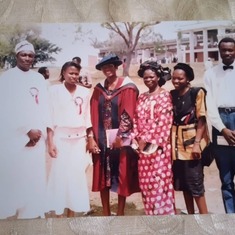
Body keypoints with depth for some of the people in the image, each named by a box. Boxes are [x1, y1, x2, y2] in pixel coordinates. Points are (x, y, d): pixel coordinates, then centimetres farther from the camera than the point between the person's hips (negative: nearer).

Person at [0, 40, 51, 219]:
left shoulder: (39, 78, 12)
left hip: (36, 137, 4)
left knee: (35, 178, 5)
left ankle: (32, 213, 15)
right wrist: (27, 131, -10)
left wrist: (40, 132, -4)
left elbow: (44, 106, 9)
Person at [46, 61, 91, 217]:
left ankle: (72, 213, 15)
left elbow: (87, 117, 10)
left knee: (77, 174, 4)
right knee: (60, 174, -1)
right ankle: (59, 214, 11)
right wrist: (50, 142, -8)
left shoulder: (84, 92, 7)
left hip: (79, 139, 3)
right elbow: (50, 117, -4)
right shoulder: (55, 90, -2)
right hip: (61, 138, -3)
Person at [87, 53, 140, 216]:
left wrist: (120, 136, -15)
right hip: (101, 138, 4)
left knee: (122, 176, 4)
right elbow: (93, 114, 6)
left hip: (121, 138, -4)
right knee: (102, 176, 8)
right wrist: (91, 137, -2)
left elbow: (128, 114, -11)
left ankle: (120, 213, 17)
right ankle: (106, 212, 20)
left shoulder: (127, 87, -5)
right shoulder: (99, 88, 9)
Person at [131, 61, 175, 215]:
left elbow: (163, 121, -11)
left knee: (160, 178, -6)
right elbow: (136, 119, 12)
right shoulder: (142, 97, 16)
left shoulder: (164, 95, -2)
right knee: (146, 180, 8)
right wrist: (137, 139, -2)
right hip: (142, 145, 6)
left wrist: (147, 139, -13)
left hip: (158, 144, -6)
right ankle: (151, 212, 19)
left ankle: (164, 212, 4)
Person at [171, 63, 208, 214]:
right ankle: (191, 215, 21)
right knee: (182, 182, 9)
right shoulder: (172, 95, 8)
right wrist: (169, 142, 5)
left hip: (192, 143, -5)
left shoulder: (197, 93, -6)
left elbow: (201, 120, -10)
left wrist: (197, 143, -17)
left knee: (195, 182, -4)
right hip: (176, 143, 5)